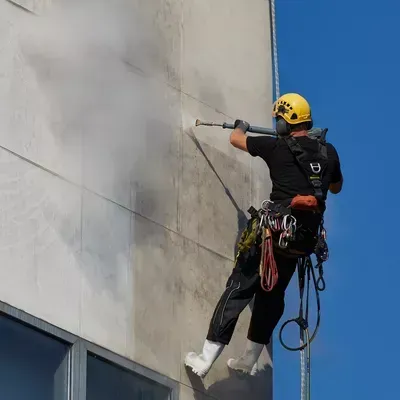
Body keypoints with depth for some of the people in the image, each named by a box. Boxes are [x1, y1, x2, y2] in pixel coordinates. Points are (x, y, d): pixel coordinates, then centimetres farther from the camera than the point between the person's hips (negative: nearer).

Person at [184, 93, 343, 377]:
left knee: (239, 288, -2)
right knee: (272, 294, 20)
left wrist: (240, 127, 40)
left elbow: (236, 140, 16)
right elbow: (336, 188, 29)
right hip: (305, 239, 5)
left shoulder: (277, 148, -2)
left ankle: (206, 360, -6)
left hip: (275, 230, -5)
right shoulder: (329, 152, 9)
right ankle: (249, 359, 27)